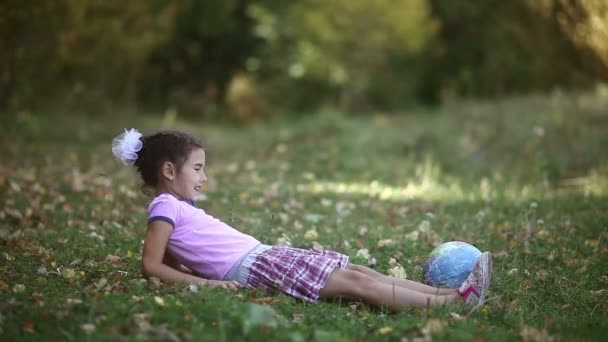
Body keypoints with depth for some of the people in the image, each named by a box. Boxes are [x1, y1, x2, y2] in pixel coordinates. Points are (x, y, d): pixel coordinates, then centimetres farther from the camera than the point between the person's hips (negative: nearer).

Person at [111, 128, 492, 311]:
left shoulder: (179, 207, 22)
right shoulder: (166, 207, -5)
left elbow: (170, 261, 27)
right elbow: (151, 266, -13)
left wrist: (200, 269, 10)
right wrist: (205, 282, -19)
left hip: (265, 255, 10)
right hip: (255, 267, -10)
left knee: (361, 272, -1)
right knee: (356, 284, -16)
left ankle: (447, 292, -6)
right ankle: (452, 301, -18)